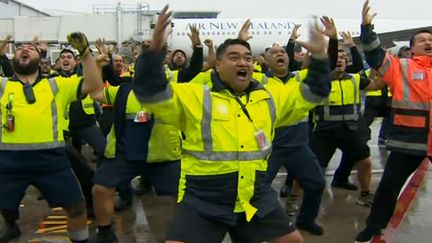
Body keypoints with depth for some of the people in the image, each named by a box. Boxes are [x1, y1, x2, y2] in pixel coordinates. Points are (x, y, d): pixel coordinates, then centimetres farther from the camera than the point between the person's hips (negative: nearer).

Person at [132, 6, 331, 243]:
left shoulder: (270, 97, 9)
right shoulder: (196, 96, -6)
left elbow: (312, 93, 18)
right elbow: (151, 93, -15)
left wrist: (319, 57, 5)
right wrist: (154, 50, -28)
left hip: (256, 196, 5)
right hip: (203, 200, -4)